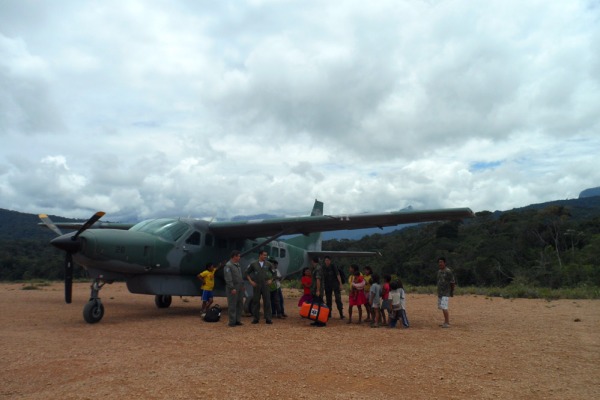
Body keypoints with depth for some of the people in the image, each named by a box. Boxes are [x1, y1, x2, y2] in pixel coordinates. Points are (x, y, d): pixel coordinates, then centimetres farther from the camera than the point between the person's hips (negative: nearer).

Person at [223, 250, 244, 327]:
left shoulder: (238, 265, 15)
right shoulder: (228, 265, -12)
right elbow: (228, 278, -17)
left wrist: (242, 285, 15)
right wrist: (232, 288, -20)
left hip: (240, 288, 8)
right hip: (233, 288, -8)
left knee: (240, 304, 9)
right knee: (232, 305, -3)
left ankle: (238, 320, 17)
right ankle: (232, 322, 3)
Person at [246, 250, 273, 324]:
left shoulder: (268, 264, 3)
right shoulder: (253, 264, -1)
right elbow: (247, 273, 7)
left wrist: (271, 280, 4)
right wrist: (251, 281, 0)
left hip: (265, 285, 1)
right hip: (256, 286, 0)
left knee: (267, 301, -2)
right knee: (256, 302, 5)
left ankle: (268, 318, 4)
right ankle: (256, 318, 16)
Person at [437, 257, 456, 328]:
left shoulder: (448, 271, -14)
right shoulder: (439, 271, 12)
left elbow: (453, 282, -12)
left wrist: (452, 291, -6)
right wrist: (439, 291, 17)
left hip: (446, 293, -9)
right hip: (440, 292, 9)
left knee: (444, 307, -14)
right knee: (441, 307, 12)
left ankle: (447, 323, -8)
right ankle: (446, 322, 21)